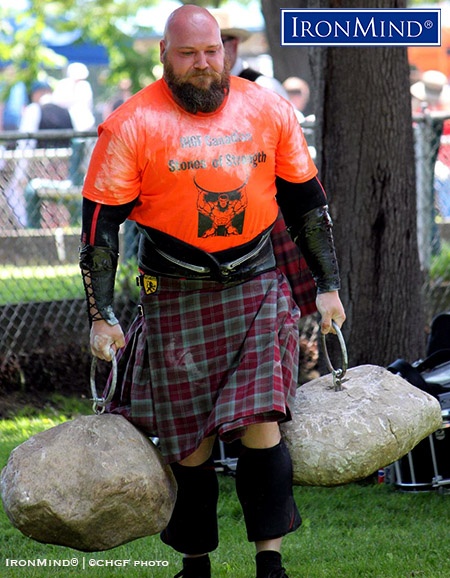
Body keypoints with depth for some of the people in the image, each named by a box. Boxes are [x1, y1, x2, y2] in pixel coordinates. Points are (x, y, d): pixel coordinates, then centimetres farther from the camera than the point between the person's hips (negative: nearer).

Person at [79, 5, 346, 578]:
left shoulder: (269, 110, 3)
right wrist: (102, 315, -9)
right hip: (176, 296, -1)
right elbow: (101, 223, -5)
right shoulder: (132, 125, -6)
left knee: (262, 425, -11)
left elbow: (307, 202, 12)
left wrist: (328, 286, 11)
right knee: (187, 442, 3)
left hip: (258, 287, 1)